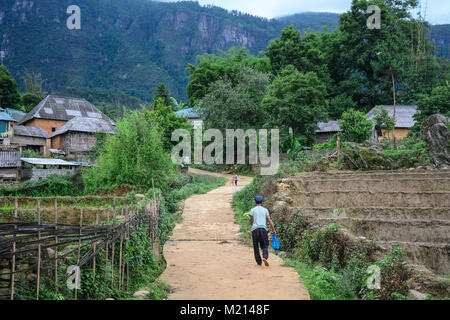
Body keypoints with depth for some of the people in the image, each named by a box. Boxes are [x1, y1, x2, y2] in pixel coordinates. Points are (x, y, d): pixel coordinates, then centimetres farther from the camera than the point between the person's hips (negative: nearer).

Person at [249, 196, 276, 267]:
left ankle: (259, 262, 9)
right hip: (263, 229, 1)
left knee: (256, 246, 10)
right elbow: (270, 221, 5)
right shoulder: (265, 210, 10)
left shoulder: (252, 210, 6)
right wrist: (274, 230, 6)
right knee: (265, 246, 6)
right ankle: (265, 257, -20)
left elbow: (252, 221, 4)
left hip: (255, 229, -1)